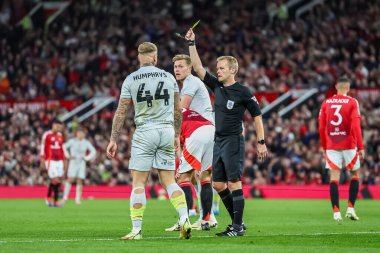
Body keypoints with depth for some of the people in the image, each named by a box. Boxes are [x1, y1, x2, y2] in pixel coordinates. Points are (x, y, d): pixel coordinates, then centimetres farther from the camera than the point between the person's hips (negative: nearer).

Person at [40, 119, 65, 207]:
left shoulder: (60, 135, 13)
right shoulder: (47, 135, -7)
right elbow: (42, 148, -7)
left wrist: (63, 161, 18)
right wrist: (42, 161, -10)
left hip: (59, 161, 6)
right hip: (50, 160, -6)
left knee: (59, 181, 3)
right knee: (55, 180, -12)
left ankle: (56, 201, 10)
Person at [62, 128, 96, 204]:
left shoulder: (86, 143, 3)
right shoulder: (72, 141, -3)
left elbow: (93, 151, 13)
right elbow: (64, 147, 4)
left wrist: (86, 158, 4)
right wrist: (68, 156, -2)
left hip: (81, 163, 2)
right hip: (73, 163, -2)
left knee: (80, 181, -3)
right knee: (70, 179, -12)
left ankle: (78, 199, 3)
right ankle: (65, 197, -5)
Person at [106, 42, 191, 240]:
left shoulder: (131, 80, -1)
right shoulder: (169, 77, 7)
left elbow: (121, 112, -2)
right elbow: (177, 110, 13)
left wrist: (113, 140, 3)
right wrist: (177, 135, 24)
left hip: (144, 132, -3)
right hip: (167, 131, 3)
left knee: (139, 182, -1)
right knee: (169, 181, 8)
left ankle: (136, 230, -4)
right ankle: (184, 219, -8)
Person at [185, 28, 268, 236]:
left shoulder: (242, 92, -9)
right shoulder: (217, 86, 9)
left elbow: (257, 116, -5)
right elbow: (198, 68, 9)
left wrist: (261, 142, -9)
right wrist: (192, 44, 3)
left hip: (233, 141, -8)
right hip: (218, 141, 8)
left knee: (233, 183, -9)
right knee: (217, 184, 8)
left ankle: (237, 227, -6)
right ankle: (237, 222, 17)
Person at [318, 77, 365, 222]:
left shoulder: (326, 103, 6)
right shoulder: (352, 102, -4)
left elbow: (321, 127, 6)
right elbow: (355, 126, -11)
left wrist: (324, 147, 16)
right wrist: (361, 147, -8)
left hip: (331, 146, 2)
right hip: (349, 145, -2)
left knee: (334, 176, -1)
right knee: (355, 175, 14)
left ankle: (336, 212, -9)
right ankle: (350, 208, 4)